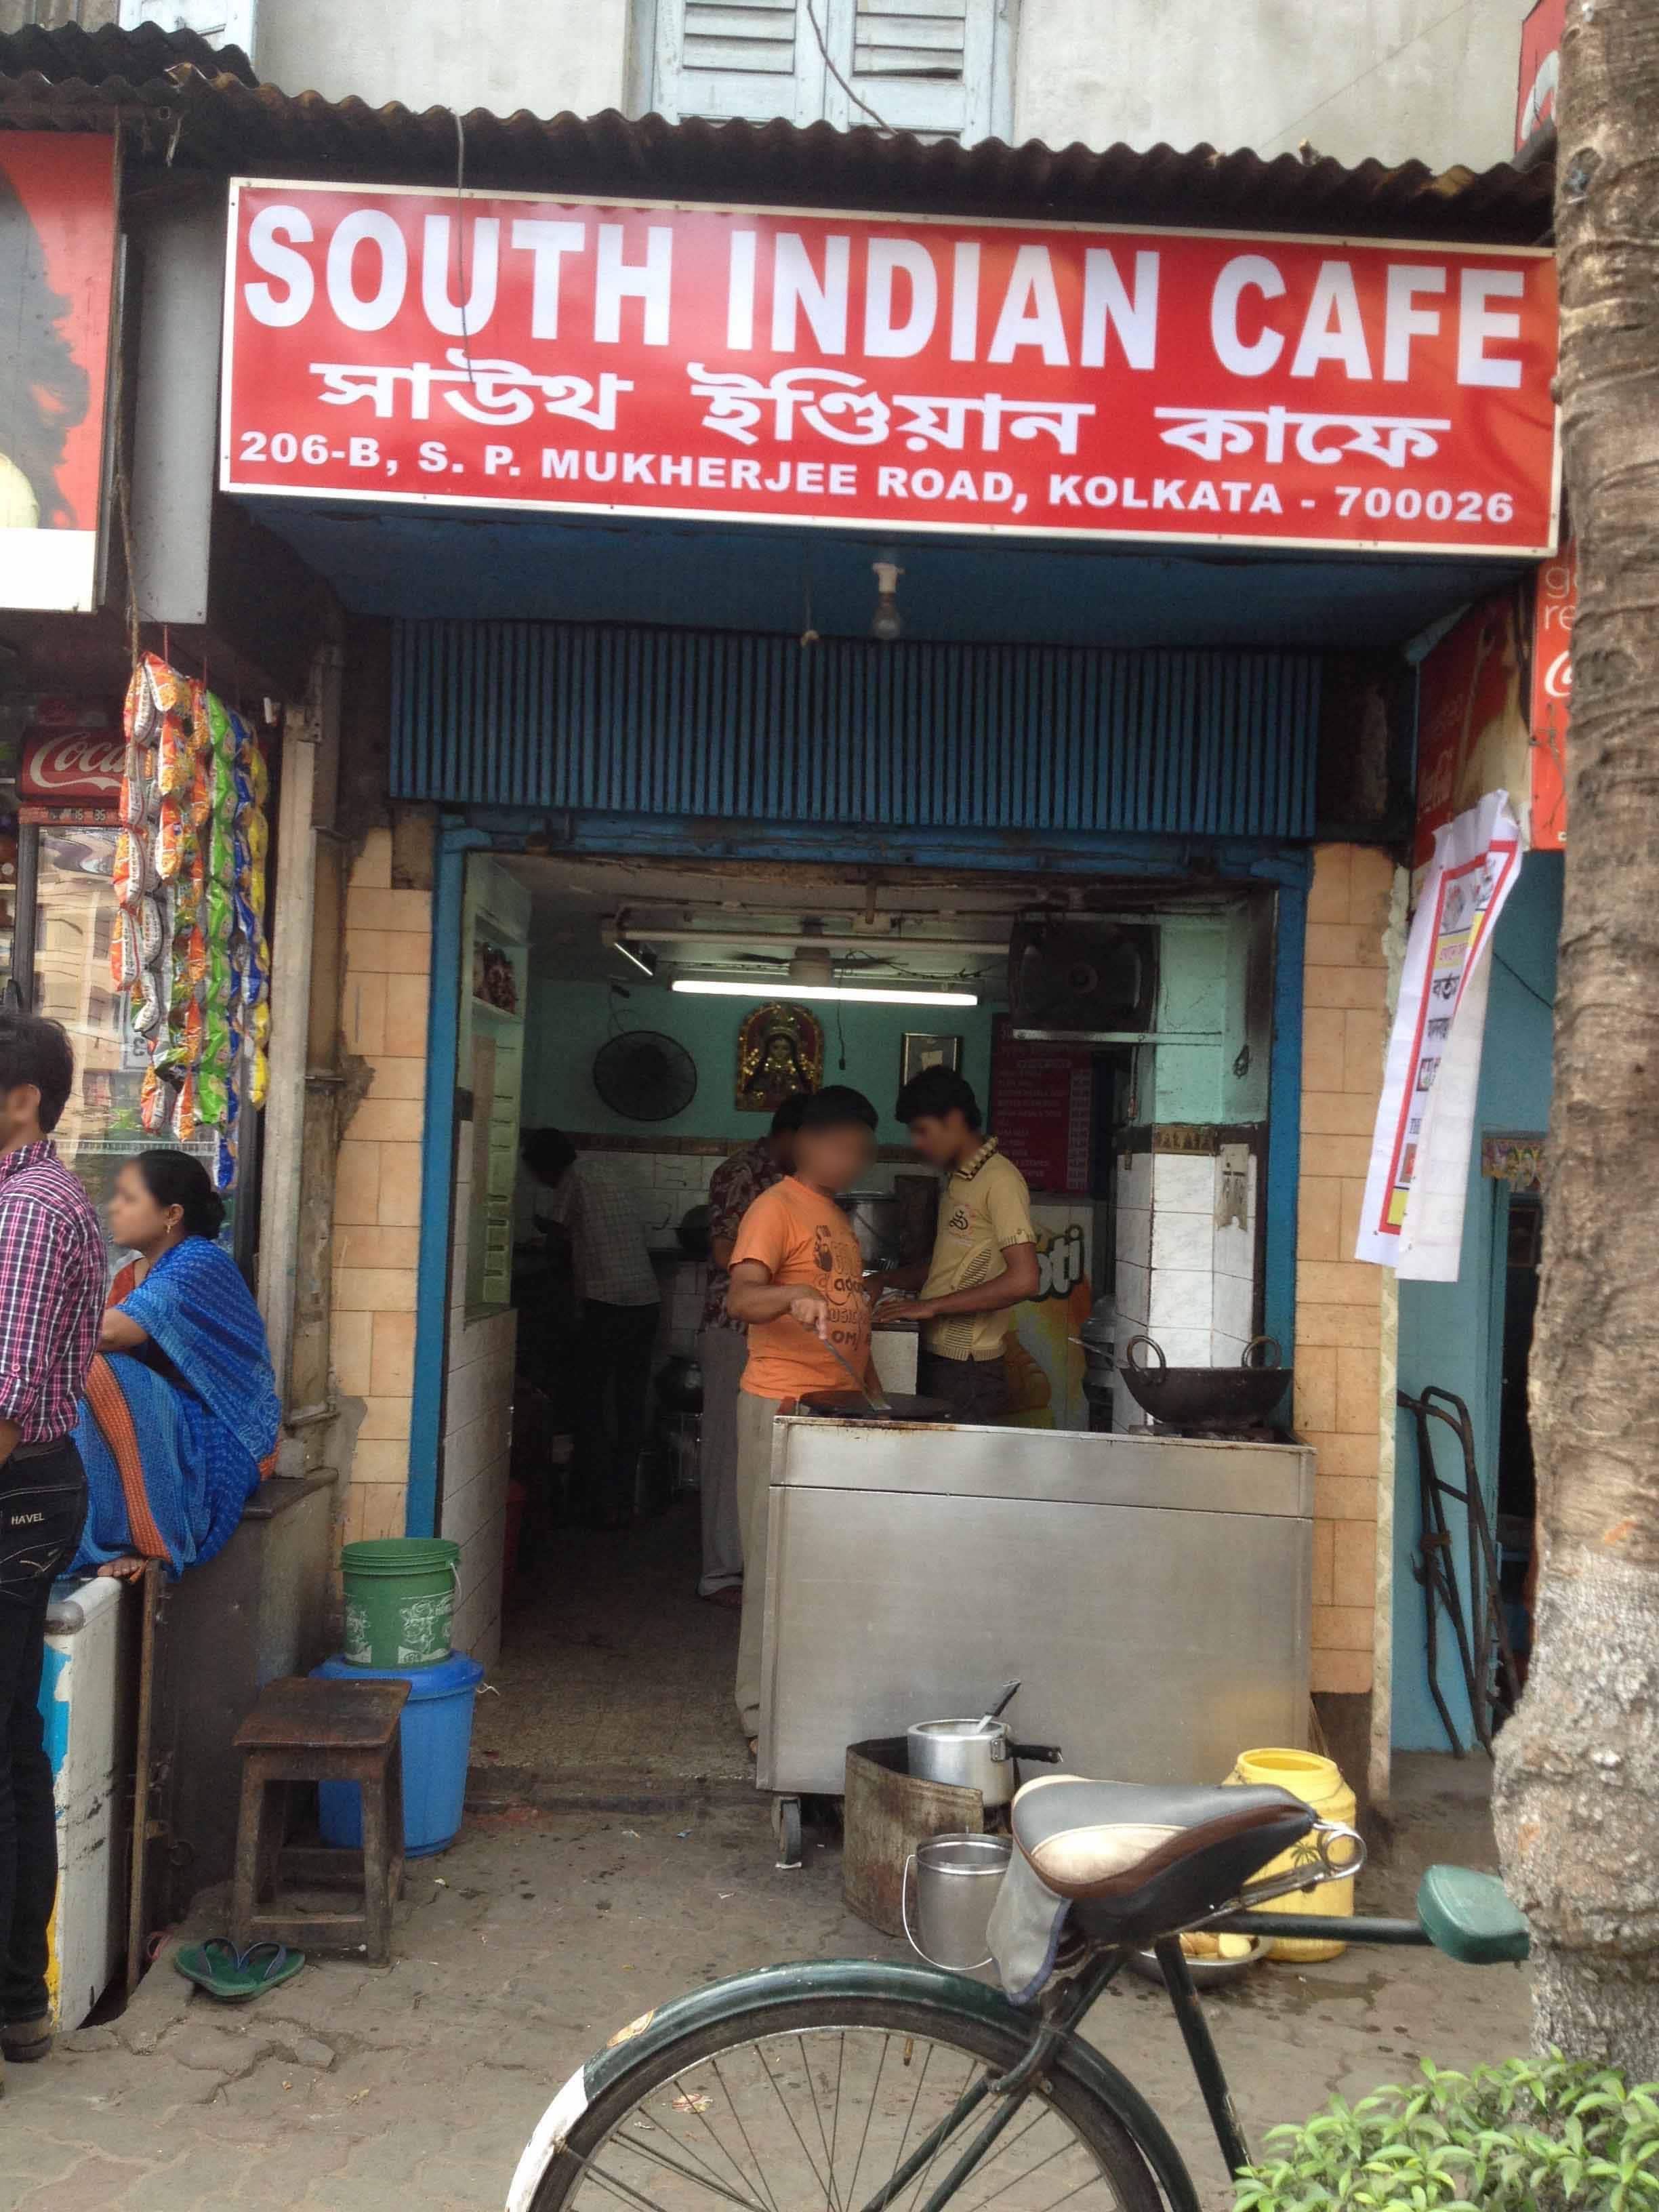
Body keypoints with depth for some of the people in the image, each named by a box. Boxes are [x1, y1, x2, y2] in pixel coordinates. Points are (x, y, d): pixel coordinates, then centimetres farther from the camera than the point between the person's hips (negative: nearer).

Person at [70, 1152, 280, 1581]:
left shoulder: (201, 1262, -15)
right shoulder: (130, 1275, 14)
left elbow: (111, 1331, -27)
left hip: (220, 1444, -8)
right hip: (167, 1432, 8)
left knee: (100, 1373, -26)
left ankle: (139, 1540, -21)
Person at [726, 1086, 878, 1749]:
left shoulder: (834, 1215, 19)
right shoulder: (777, 1207, -8)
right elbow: (740, 1298, -21)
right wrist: (794, 1297, -40)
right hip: (783, 1406, -9)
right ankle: (762, 1709, 4)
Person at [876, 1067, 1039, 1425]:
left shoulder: (1000, 1181, -13)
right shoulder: (955, 1180, 15)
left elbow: (1023, 1280, -21)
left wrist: (933, 1305, -18)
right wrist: (886, 1281, 11)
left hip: (969, 1372, -8)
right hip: (933, 1360, 8)